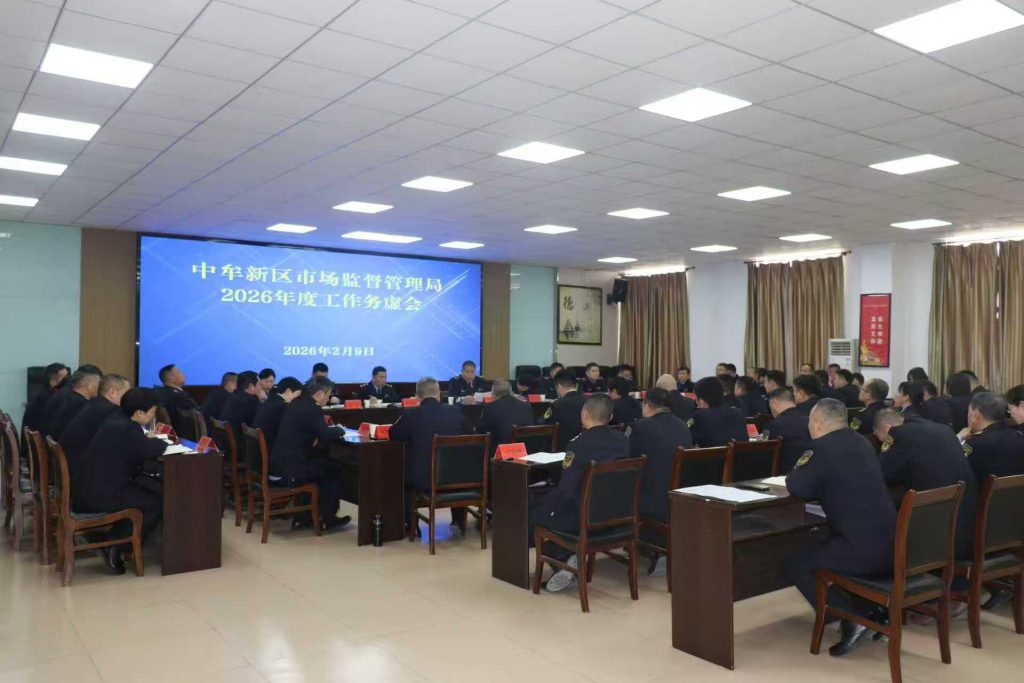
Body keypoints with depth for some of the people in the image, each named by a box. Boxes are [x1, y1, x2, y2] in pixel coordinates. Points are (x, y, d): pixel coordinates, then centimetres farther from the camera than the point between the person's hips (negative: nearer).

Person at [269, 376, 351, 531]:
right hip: (291, 469, -9)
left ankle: (305, 517, 30)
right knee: (334, 470, 10)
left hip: (280, 463, 9)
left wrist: (333, 430, 11)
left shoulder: (296, 403, 11)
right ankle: (327, 519, 20)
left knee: (323, 463, 26)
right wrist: (340, 430, 0)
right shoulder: (312, 408, -16)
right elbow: (325, 436, -20)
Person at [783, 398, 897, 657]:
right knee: (822, 546, 32)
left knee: (795, 565, 4)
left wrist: (803, 468, 13)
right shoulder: (861, 442, 15)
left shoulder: (822, 447, -10)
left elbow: (796, 487, -6)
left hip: (865, 550, -8)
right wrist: (822, 486, 21)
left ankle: (855, 618, -2)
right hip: (891, 545, 8)